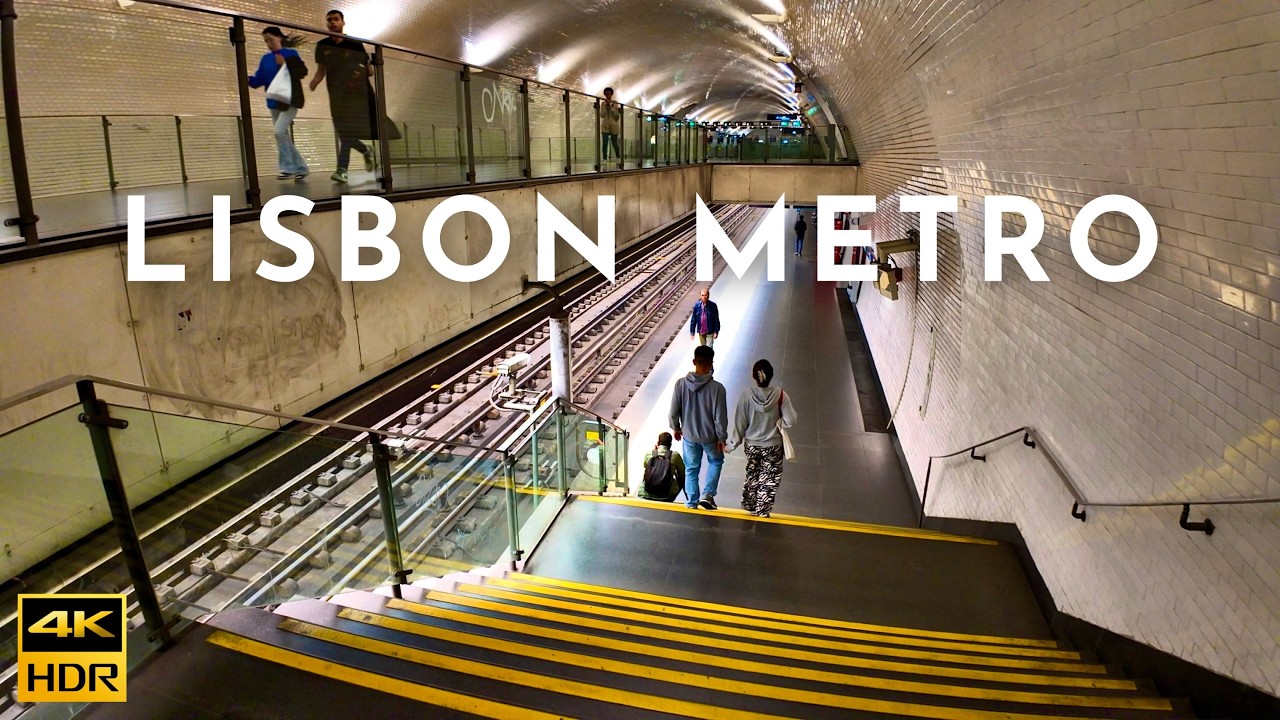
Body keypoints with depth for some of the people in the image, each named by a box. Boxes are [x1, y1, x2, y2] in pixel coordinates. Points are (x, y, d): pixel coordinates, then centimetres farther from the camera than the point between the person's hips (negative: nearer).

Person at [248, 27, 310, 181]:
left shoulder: (290, 53, -2)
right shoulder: (265, 59, 11)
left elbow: (303, 72, -11)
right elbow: (259, 80, 8)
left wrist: (285, 64, -19)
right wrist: (247, 79, -11)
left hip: (290, 100, -7)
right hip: (274, 102, 7)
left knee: (280, 131, -21)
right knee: (284, 136, 7)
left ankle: (288, 168, -12)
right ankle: (301, 168, 15)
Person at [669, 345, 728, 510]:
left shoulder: (681, 384, -17)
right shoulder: (717, 388, -24)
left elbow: (673, 412, -8)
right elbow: (720, 417, -18)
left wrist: (676, 428, 10)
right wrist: (722, 437, -3)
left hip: (689, 435, 2)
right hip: (710, 436, -2)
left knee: (691, 469, 21)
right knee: (716, 461, 27)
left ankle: (691, 502, 30)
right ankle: (707, 495, 16)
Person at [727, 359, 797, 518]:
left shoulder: (746, 395, -18)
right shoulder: (780, 395, -19)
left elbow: (739, 423, -12)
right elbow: (790, 421, -17)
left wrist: (732, 444, -2)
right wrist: (777, 422, 3)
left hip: (751, 445, 2)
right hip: (773, 446, -1)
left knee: (752, 475, 24)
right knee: (769, 480, 17)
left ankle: (749, 505, 37)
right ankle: (762, 510, 24)